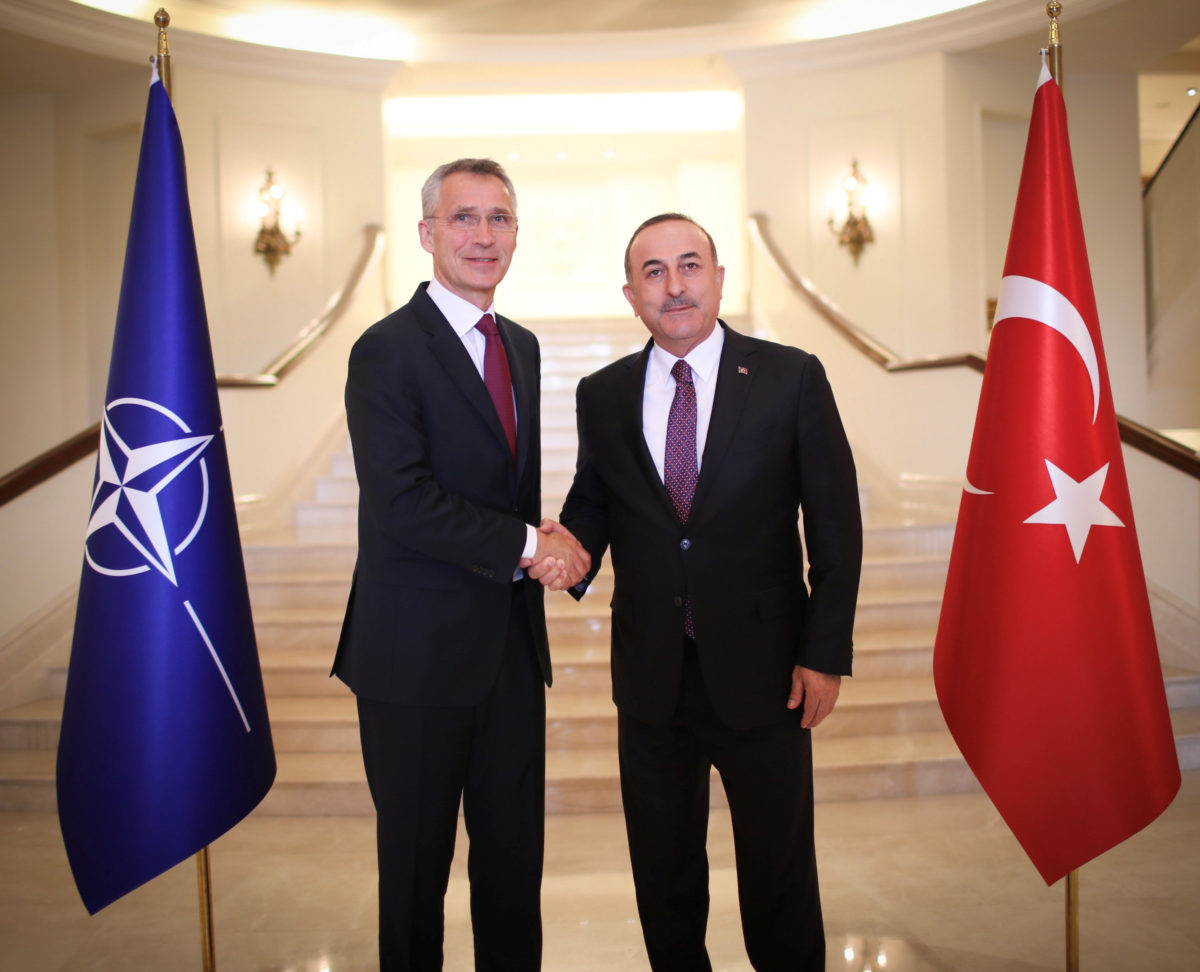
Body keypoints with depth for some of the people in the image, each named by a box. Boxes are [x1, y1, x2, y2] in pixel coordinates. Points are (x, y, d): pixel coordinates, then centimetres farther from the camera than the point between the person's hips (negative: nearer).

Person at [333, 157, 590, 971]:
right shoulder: (388, 351, -12)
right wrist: (525, 544, -15)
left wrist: (545, 540, -3)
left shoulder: (522, 346, 12)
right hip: (419, 653, -6)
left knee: (515, 854, 17)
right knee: (418, 859, 12)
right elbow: (400, 502, -21)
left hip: (512, 645, 7)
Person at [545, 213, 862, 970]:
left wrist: (827, 653, -7)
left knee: (779, 872, 13)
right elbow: (593, 501, 11)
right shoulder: (602, 395, 3)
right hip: (651, 675, 3)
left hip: (763, 672, -2)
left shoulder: (791, 378, -5)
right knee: (663, 875, 18)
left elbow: (836, 524, -4)